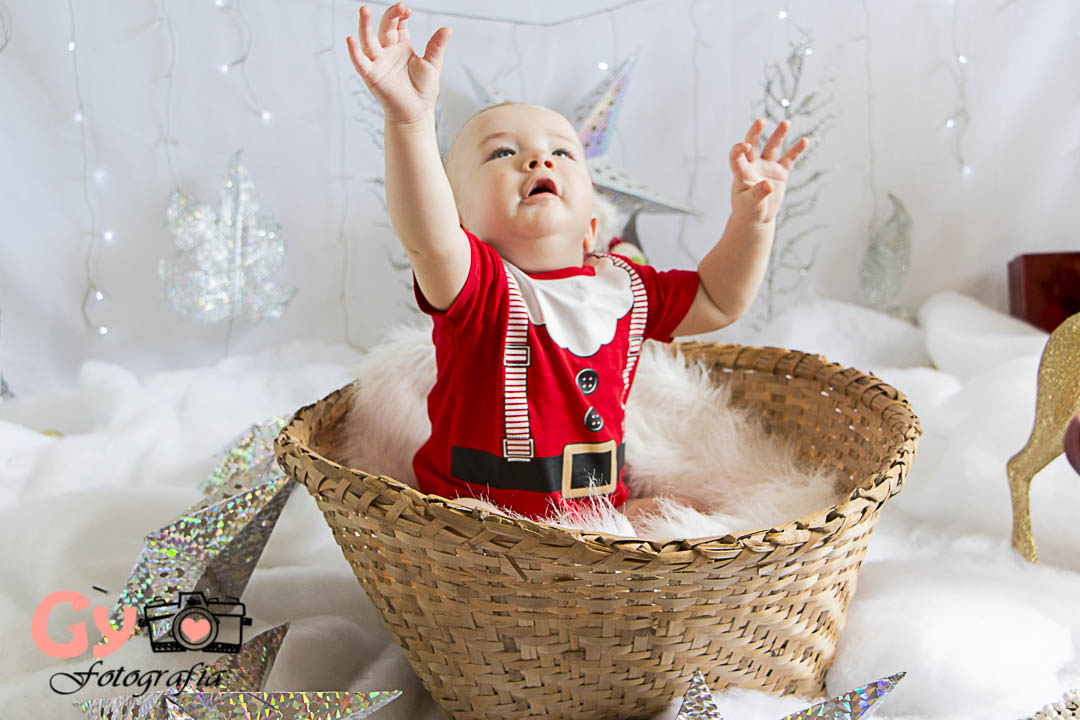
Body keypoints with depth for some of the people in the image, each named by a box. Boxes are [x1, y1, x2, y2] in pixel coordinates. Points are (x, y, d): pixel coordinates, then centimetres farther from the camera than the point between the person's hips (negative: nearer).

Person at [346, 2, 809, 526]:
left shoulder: (621, 285, 2)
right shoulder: (474, 284, -16)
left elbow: (718, 302, 13)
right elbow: (428, 237, -37)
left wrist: (752, 219, -4)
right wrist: (410, 120, -53)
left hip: (600, 508, 5)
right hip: (477, 515, -4)